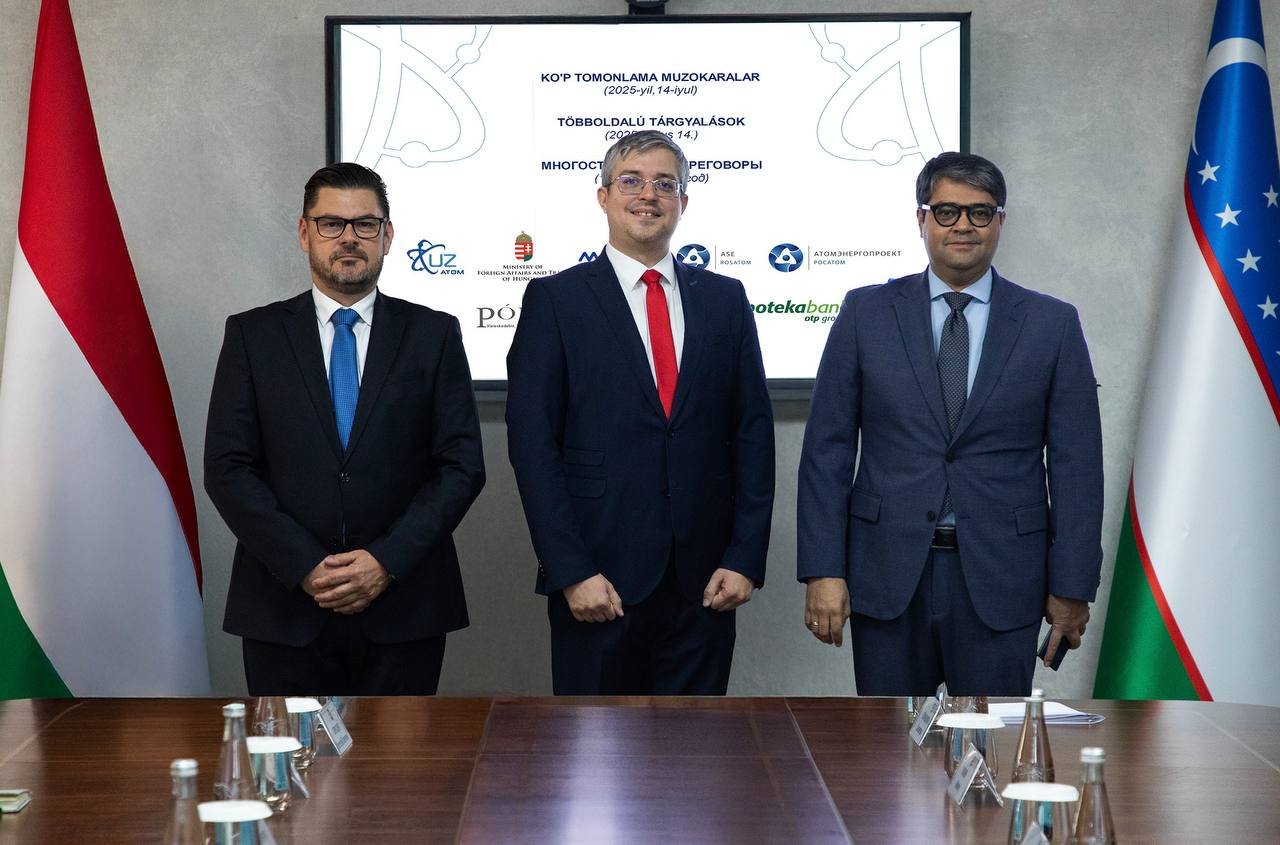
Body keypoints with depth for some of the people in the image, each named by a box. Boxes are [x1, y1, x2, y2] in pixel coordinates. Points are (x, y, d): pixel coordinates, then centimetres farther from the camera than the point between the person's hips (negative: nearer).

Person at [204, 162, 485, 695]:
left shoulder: (434, 335, 5)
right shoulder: (253, 335, 5)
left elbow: (462, 465, 0)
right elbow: (227, 467, -2)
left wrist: (387, 562, -12)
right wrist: (305, 566, -12)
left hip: (402, 610, 0)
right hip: (285, 607, 0)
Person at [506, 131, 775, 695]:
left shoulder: (725, 299, 10)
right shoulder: (556, 299, 0)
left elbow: (753, 433, 9)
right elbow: (532, 443, -5)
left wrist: (744, 559, 0)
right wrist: (572, 571, -12)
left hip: (705, 583, 3)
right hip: (599, 581, -3)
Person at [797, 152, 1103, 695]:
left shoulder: (1053, 324, 4)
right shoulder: (866, 313, 4)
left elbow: (1075, 464, 3)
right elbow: (827, 449, 2)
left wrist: (1072, 587, -1)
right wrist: (822, 570, -5)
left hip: (1000, 582, 0)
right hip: (888, 575, 0)